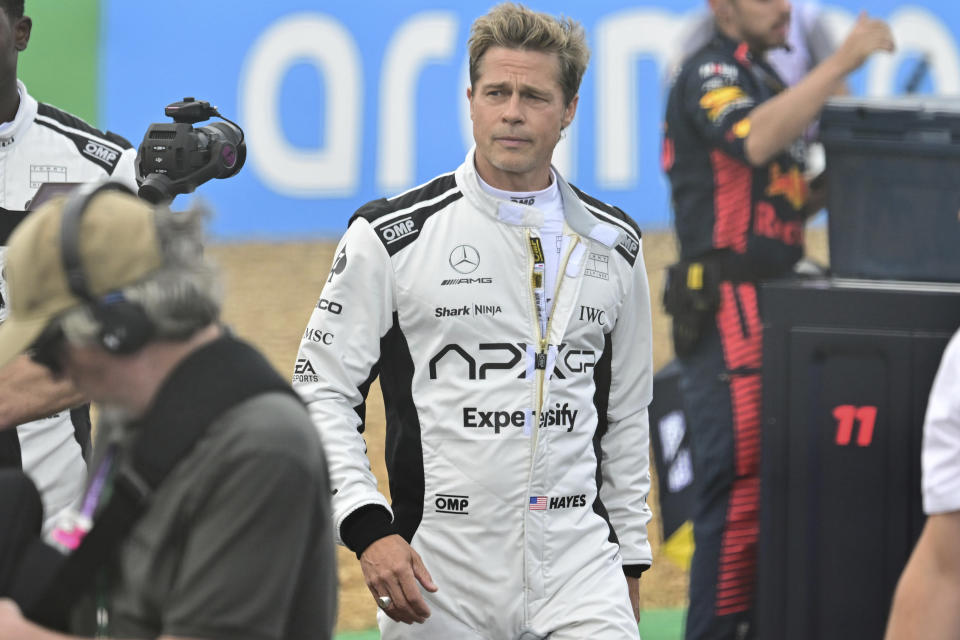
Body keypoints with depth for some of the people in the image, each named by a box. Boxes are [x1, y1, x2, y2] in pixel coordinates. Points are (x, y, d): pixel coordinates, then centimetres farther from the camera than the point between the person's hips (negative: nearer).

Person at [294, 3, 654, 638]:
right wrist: (369, 528, -13)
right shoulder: (390, 236, -3)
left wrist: (630, 558, 17)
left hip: (579, 571, 2)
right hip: (437, 581, -2)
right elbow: (321, 391, -2)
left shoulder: (614, 245, 9)